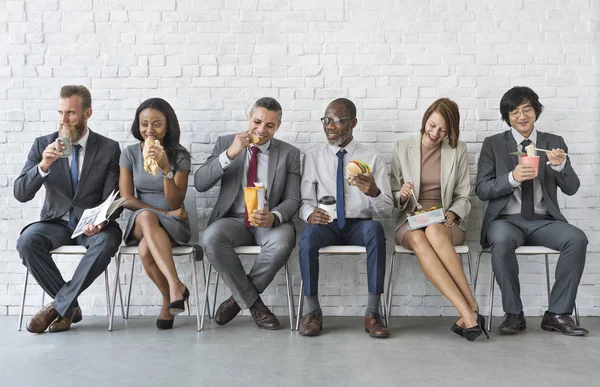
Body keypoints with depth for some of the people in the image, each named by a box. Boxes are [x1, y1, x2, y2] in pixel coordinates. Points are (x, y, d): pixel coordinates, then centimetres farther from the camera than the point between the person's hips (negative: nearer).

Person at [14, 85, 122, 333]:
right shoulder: (43, 145, 2)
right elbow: (20, 194, -3)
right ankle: (70, 306, -12)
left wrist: (101, 221, -26)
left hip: (93, 225, -1)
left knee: (107, 242, -34)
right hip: (56, 223, 2)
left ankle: (58, 305, -18)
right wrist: (43, 166, -21)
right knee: (27, 241, -30)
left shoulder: (109, 149, -1)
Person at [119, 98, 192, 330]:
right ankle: (176, 286, -38)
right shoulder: (130, 154, 5)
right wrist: (164, 212, -9)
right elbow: (126, 199, 1)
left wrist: (166, 168, -22)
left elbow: (175, 202, -8)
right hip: (140, 224, 2)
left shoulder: (180, 156, -1)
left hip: (173, 225, -2)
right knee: (146, 216, -38)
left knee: (145, 250, -36)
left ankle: (168, 300, -19)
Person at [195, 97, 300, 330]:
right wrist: (230, 154, -16)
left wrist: (274, 217, -23)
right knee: (211, 237, -33)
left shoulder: (290, 153, 7)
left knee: (282, 241, -35)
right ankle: (252, 302, -16)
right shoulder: (226, 143, 8)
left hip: (270, 222, 0)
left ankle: (239, 298, -11)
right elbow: (200, 184, -3)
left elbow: (292, 199, 1)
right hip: (233, 221, 1)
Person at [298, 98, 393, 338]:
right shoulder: (313, 158, 9)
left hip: (359, 226, 0)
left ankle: (372, 312, -28)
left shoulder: (372, 159, 5)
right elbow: (305, 201, 6)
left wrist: (374, 192, -24)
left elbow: (387, 210, 0)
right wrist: (309, 213, -20)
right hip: (326, 225, 1)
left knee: (375, 229, -35)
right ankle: (312, 311, -20)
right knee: (309, 233, -34)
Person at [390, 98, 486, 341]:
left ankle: (469, 312, -35)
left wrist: (451, 214, -11)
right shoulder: (402, 148, 8)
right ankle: (470, 312, -41)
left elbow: (463, 198, 10)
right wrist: (401, 195, -14)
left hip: (445, 222, 0)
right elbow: (392, 197, 10)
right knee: (419, 240, -37)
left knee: (434, 231, -38)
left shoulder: (457, 150, 9)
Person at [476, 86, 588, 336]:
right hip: (507, 220, -2)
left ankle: (557, 314, -15)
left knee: (577, 238, -28)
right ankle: (514, 314, -18)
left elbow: (571, 188, 5)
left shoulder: (555, 143, 13)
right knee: (502, 241, -36)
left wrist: (560, 165, -16)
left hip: (543, 221, 2)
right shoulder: (493, 144, 8)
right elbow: (482, 190, 0)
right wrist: (512, 178, -18)